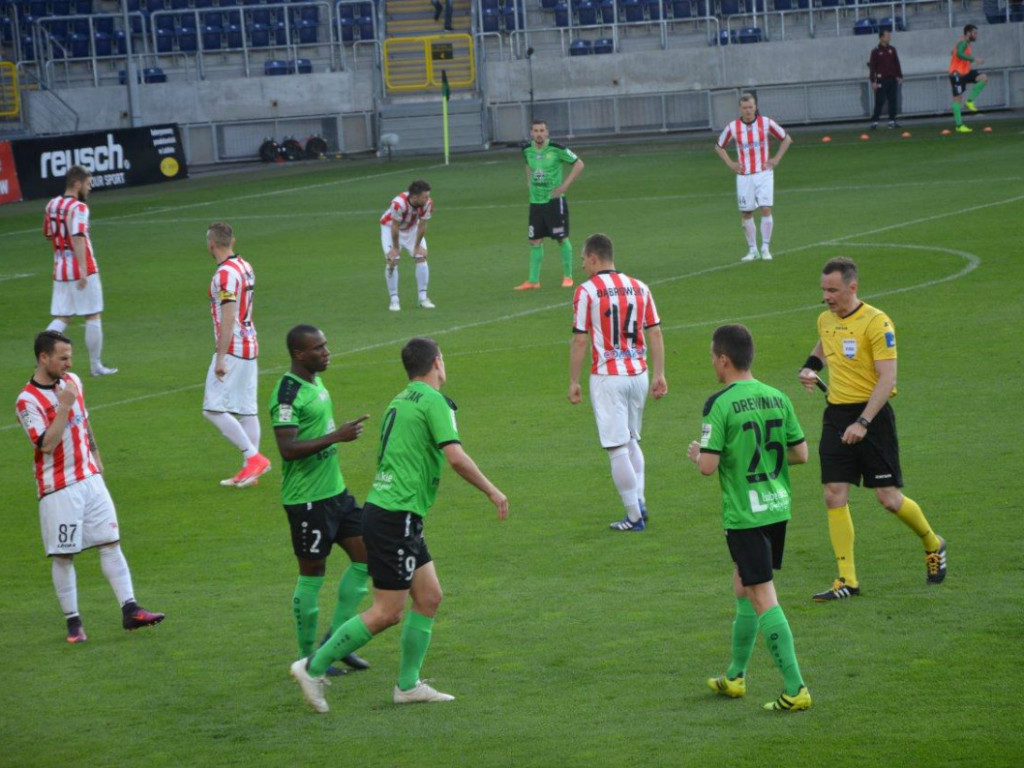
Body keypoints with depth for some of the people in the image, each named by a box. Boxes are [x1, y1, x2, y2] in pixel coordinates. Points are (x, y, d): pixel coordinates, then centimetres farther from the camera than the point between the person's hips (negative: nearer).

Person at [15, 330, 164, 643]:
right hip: (58, 488, -6)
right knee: (63, 556, 0)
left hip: (90, 479, 6)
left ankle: (130, 609, -1)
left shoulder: (73, 381, 8)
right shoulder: (28, 400, -14)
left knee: (111, 543, 1)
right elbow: (47, 444, -24)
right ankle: (73, 621, 8)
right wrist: (64, 406, -26)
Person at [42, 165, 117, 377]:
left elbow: (47, 233, 21)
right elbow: (78, 238, -27)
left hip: (59, 270, 7)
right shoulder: (78, 208, -15)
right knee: (93, 317, 6)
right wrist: (83, 269, -32)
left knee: (61, 319, 9)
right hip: (82, 270, -7)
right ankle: (95, 365, 12)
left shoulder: (52, 205, 8)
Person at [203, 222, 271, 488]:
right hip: (250, 346, 10)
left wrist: (221, 358, -22)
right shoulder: (246, 267, 12)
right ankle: (250, 469, 12)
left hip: (232, 350, -10)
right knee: (247, 410, 10)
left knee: (213, 409, -8)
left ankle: (254, 456, -11)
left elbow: (228, 319, -22)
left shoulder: (225, 274, -17)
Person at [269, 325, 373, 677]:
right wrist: (337, 436, -29)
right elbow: (288, 449, -27)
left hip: (335, 490, 9)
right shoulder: (287, 394, -19)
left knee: (365, 557, 7)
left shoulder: (315, 382, 11)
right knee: (312, 575, 0)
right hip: (307, 499, -9)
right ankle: (308, 657, 12)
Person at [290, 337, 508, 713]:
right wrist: (492, 491, -10)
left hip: (400, 517, 10)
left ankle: (408, 685, 17)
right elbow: (456, 458, -19)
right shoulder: (433, 401, -12)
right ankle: (313, 667, 0)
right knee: (387, 613, -5)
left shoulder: (400, 401, 16)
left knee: (429, 597, 13)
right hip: (395, 517, -10)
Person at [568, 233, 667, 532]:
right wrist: (659, 374, 11)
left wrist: (573, 382, -3)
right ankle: (639, 503, 14)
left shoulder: (586, 291, -8)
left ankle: (634, 516, -1)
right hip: (638, 373, 6)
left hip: (607, 377, -6)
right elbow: (655, 333, 7)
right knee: (632, 442, 21)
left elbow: (580, 340, -9)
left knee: (617, 448, -1)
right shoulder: (639, 288, 8)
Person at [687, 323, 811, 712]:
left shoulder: (720, 404, -15)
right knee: (743, 588, 21)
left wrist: (696, 453, 4)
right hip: (778, 508, 7)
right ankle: (735, 676, 32)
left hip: (744, 516, -7)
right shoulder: (777, 397, 4)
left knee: (762, 598, -4)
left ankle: (795, 688, -8)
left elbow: (708, 466, -18)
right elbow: (801, 453, 7)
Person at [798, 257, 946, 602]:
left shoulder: (877, 322, -13)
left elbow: (887, 378, -17)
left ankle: (933, 545, 27)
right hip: (836, 415, 6)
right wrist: (810, 366, 11)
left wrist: (863, 423, -23)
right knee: (834, 496, -3)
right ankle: (847, 580, 2)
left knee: (889, 498, -2)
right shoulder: (825, 320, 9)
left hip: (871, 414, -6)